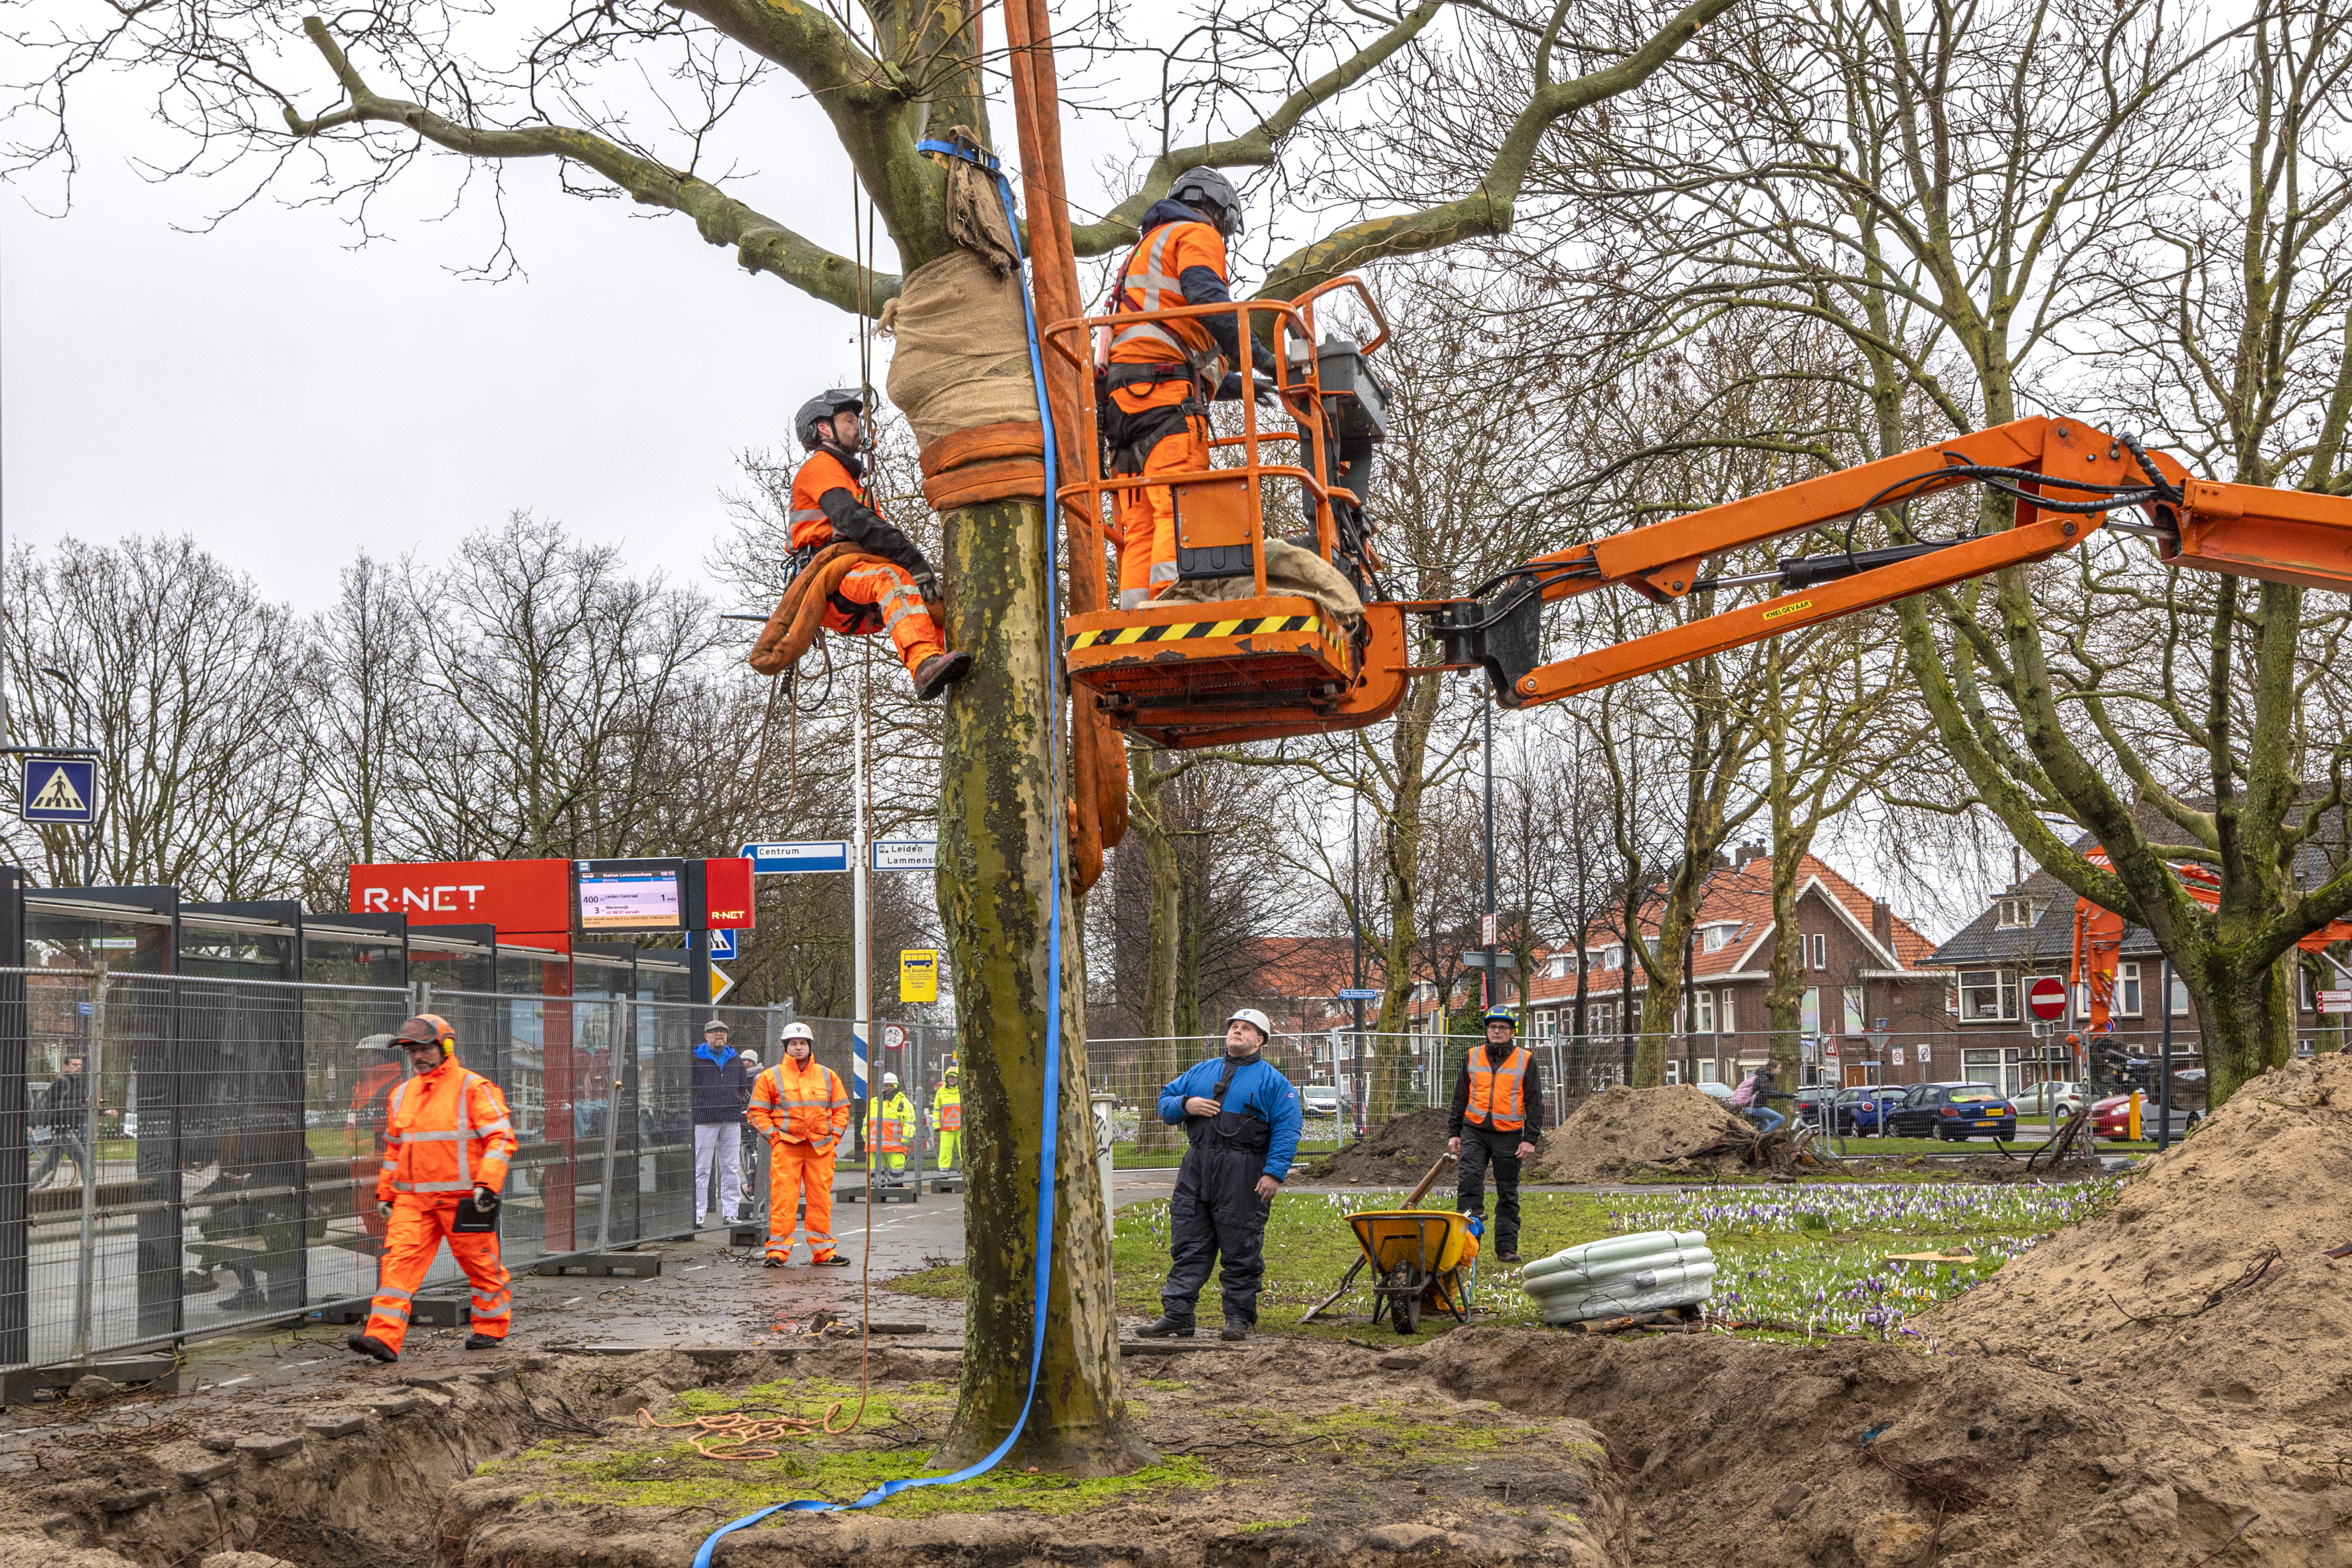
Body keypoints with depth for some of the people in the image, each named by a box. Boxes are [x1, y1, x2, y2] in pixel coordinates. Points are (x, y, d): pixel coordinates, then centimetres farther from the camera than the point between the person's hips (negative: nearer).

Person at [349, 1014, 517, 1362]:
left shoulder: (473, 1089, -6)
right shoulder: (402, 1094, 14)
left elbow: (501, 1137, -11)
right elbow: (393, 1148, 25)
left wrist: (488, 1184, -20)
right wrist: (385, 1193, 21)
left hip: (462, 1198, -5)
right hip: (412, 1199, 5)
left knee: (480, 1263, 7)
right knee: (399, 1261, -10)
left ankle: (491, 1329, 26)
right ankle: (383, 1337, -17)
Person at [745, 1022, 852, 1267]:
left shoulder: (828, 1076, 12)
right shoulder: (770, 1077, 4)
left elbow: (841, 1109, 16)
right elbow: (758, 1111, 4)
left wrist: (834, 1136, 4)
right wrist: (774, 1136, -5)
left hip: (821, 1147, 3)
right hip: (785, 1147, -3)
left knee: (821, 1199, 5)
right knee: (783, 1198, -7)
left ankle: (823, 1251, 13)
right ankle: (778, 1250, -3)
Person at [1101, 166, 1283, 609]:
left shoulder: (1144, 250, 38)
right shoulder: (1197, 234, 9)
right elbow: (1209, 303, -12)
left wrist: (1241, 385, 32)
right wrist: (1260, 358, -9)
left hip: (1124, 394, 9)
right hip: (1165, 391, -9)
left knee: (1140, 527, 0)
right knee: (1181, 508, -21)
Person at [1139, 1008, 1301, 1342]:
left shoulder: (1272, 1081, 5)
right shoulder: (1202, 1072, 19)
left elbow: (1286, 1130, -4)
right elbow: (1165, 1101, 21)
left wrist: (1274, 1173, -15)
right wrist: (1185, 1105, -2)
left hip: (1243, 1176, -4)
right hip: (1196, 1170, 4)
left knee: (1241, 1250, 1)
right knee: (1187, 1245, 2)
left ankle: (1239, 1318, 10)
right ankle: (1177, 1316, 4)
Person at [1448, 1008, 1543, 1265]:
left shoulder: (1526, 1061, 3)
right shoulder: (1472, 1058, 9)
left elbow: (1534, 1103, 3)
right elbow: (1460, 1097, 15)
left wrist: (1530, 1139, -4)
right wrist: (1454, 1133, 11)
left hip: (1509, 1135, -1)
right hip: (1474, 1131, 1)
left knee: (1508, 1193, 5)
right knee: (1469, 1181, -16)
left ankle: (1507, 1247, 10)